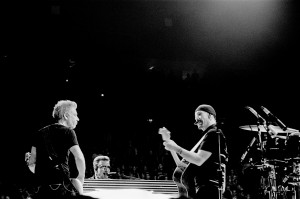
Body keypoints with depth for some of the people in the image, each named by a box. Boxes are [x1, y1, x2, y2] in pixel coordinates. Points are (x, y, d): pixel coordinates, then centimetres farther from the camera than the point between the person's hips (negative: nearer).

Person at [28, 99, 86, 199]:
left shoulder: (40, 133, 17)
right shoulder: (67, 132, -2)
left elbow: (31, 161, 15)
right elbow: (79, 157, -15)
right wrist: (81, 178, -3)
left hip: (42, 187, 6)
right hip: (61, 185, -6)